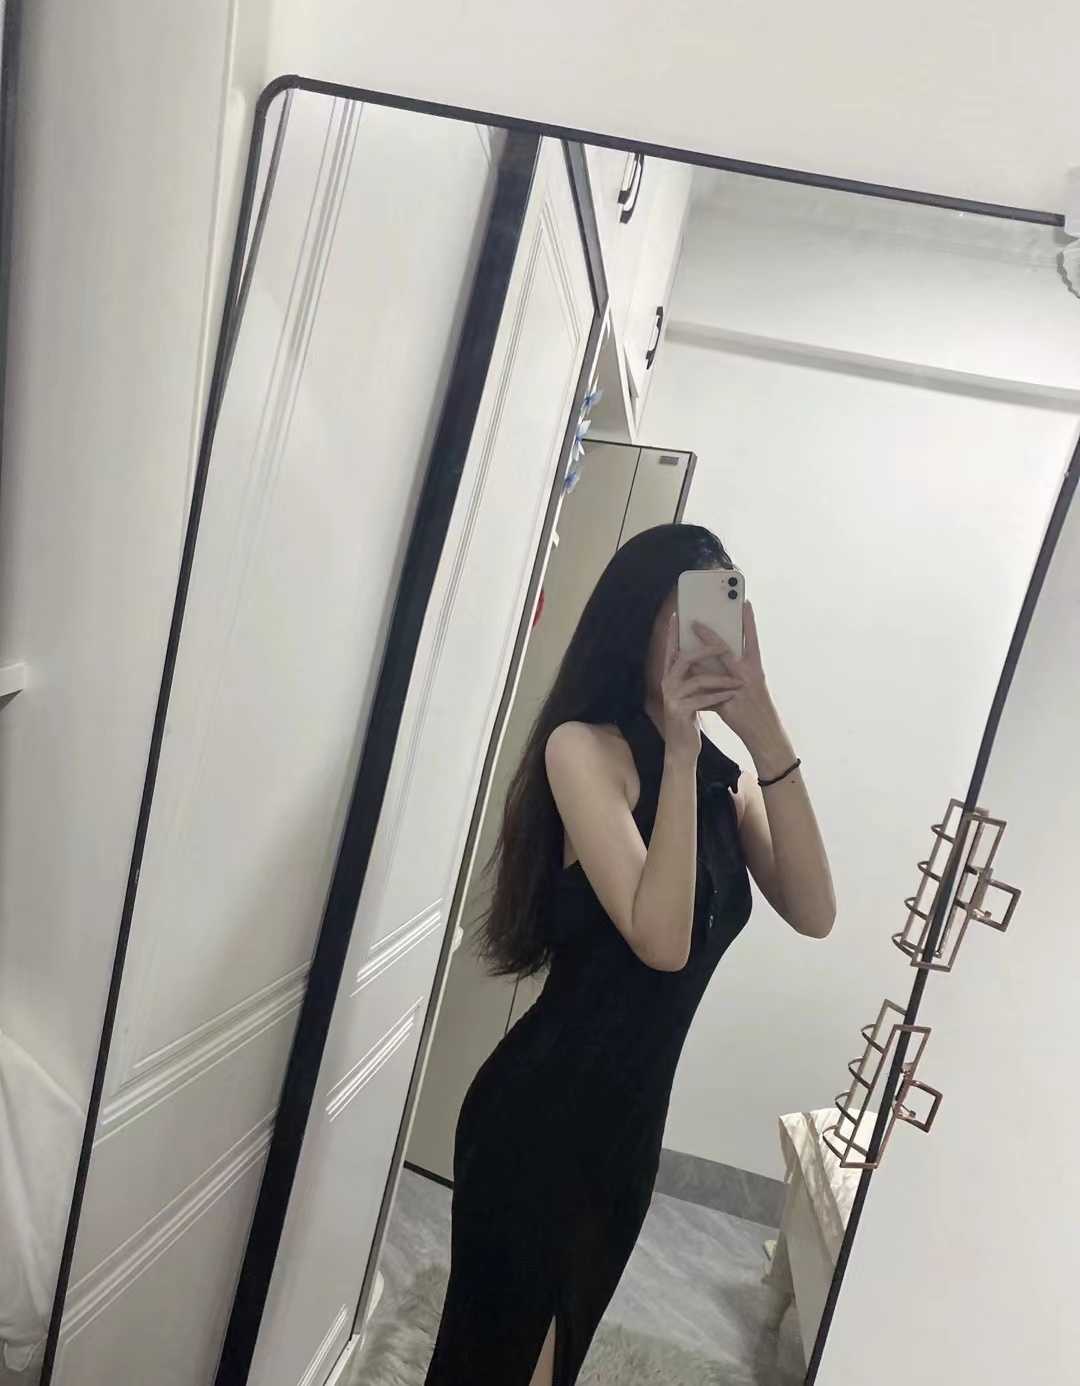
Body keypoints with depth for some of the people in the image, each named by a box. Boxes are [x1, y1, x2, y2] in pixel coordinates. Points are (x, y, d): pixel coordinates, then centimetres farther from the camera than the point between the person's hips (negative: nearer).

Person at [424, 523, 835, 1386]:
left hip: (632, 1122, 7)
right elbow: (660, 940, -25)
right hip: (544, 1113, -6)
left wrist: (770, 742, -17)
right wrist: (678, 751, -24)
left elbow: (813, 913, -10)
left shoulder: (724, 776, 4)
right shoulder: (584, 746, -16)